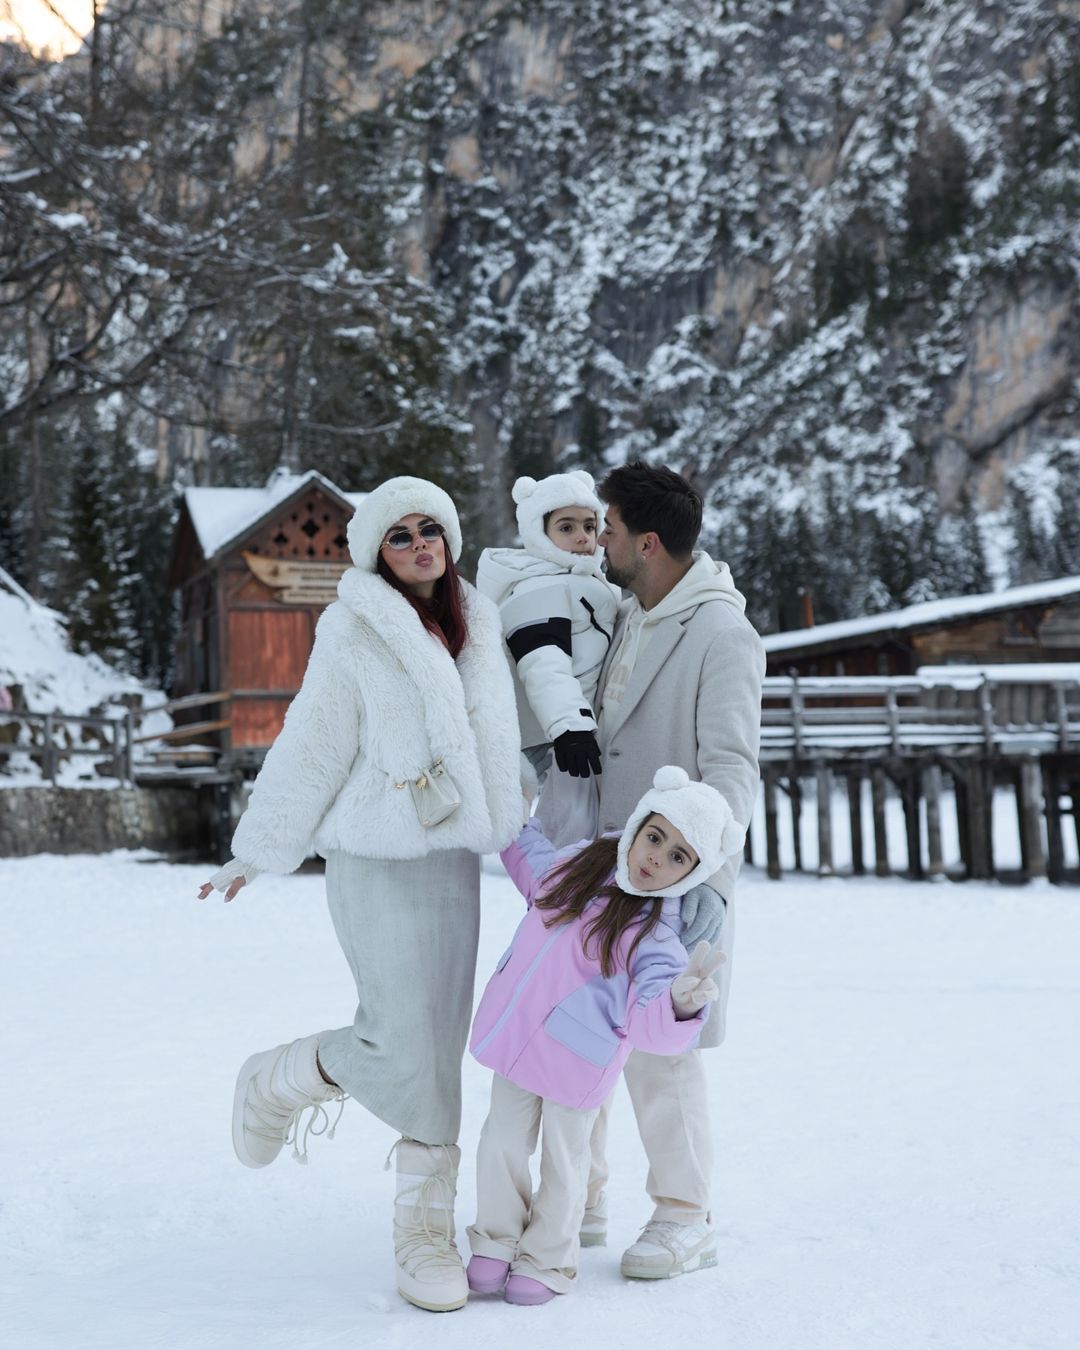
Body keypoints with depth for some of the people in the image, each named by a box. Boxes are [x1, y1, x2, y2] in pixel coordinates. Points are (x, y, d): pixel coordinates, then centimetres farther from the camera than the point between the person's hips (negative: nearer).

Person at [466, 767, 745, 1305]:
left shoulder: (657, 936, -17)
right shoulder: (577, 864, -2)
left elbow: (650, 1022, -28)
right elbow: (531, 866, 24)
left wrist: (680, 1002, -48)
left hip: (577, 1062, -5)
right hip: (515, 1034, 5)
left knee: (563, 1161, 10)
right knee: (502, 1144, 14)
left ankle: (545, 1261, 30)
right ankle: (496, 1241, 34)